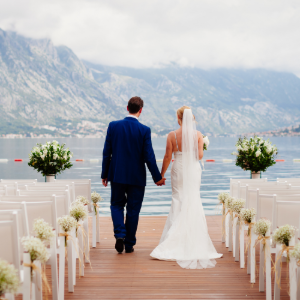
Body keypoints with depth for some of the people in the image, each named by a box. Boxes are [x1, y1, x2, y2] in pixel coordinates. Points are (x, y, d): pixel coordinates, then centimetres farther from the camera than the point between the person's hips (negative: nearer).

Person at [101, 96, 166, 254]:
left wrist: (104, 174, 9)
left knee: (117, 205, 17)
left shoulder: (113, 126, -4)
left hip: (117, 175, 1)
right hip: (137, 176, -1)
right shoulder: (144, 130, -10)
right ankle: (129, 244, 16)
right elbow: (149, 156, -9)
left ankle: (120, 234, -4)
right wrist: (158, 177, 2)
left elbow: (107, 152, -1)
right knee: (133, 210, 10)